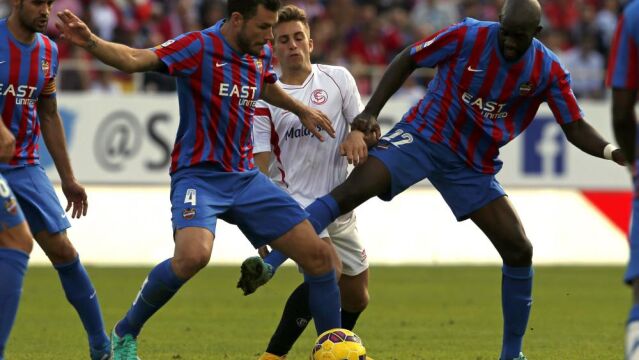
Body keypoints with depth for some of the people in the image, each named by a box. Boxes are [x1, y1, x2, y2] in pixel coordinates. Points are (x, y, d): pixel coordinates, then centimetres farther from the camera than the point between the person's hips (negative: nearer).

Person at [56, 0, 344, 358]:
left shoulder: (261, 54, 7)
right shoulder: (200, 46, -14)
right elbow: (135, 59, -27)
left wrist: (302, 110, 43)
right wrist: (91, 42, -44)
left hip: (246, 178, 7)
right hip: (200, 176, -7)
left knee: (319, 255, 1)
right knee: (194, 254, -34)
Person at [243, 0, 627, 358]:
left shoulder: (548, 71, -6)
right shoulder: (467, 37, -13)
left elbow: (576, 127, 0)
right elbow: (406, 62, -2)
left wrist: (611, 151, -21)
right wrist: (367, 117, -8)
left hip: (475, 166, 3)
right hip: (423, 137, -3)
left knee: (520, 251, -4)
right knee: (350, 191, -27)